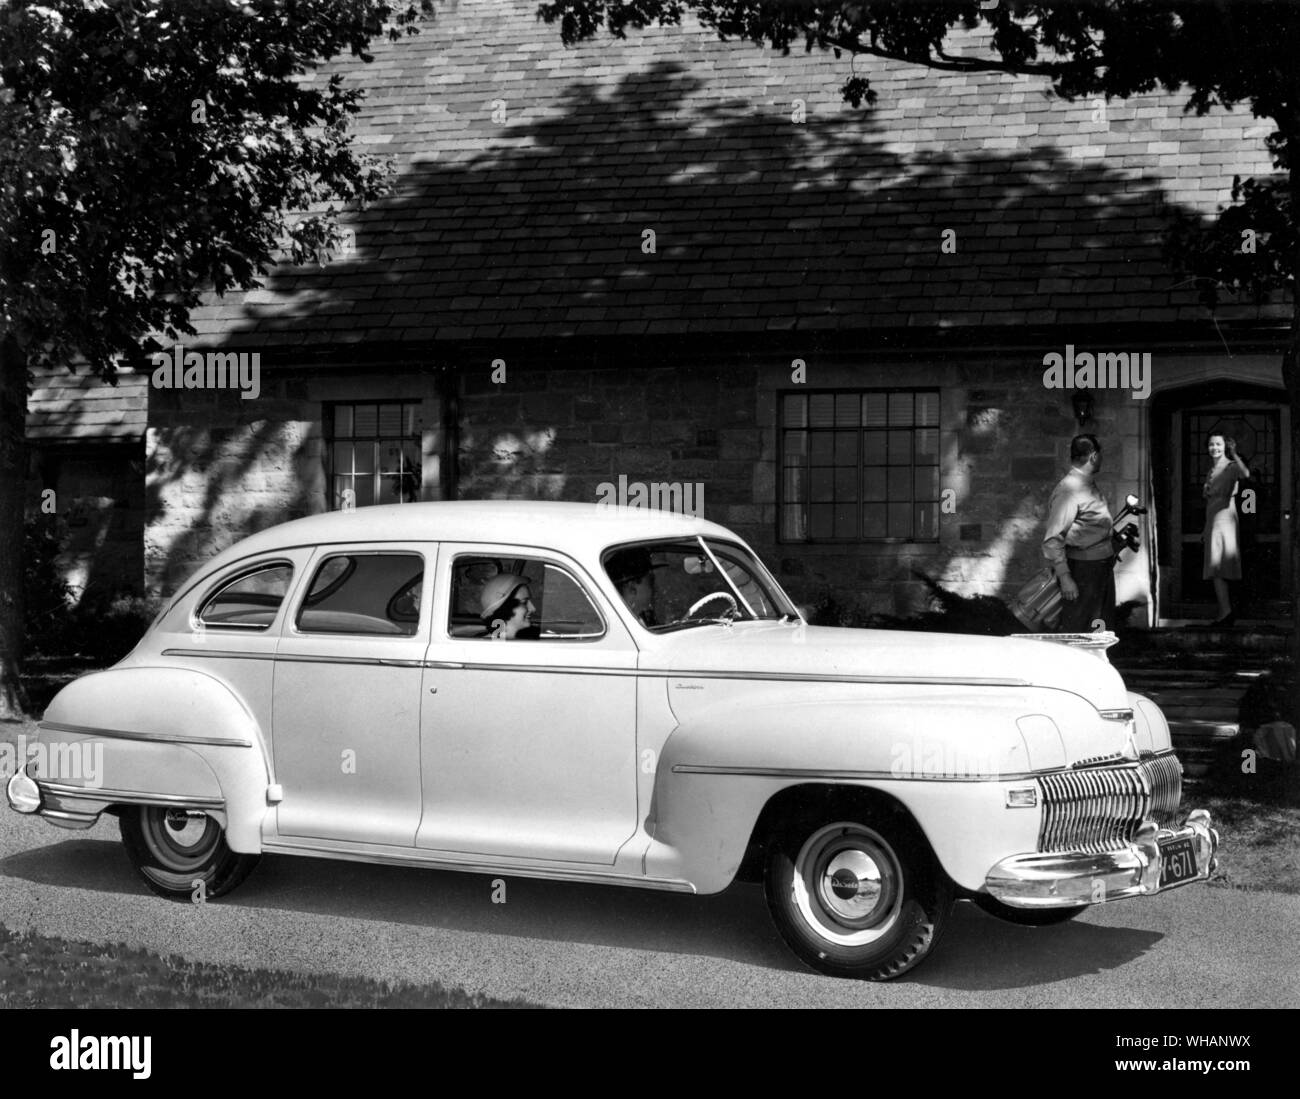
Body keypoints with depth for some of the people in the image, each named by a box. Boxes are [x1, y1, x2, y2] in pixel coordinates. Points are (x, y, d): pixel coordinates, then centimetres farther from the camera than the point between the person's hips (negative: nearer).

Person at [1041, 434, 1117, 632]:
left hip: (1103, 567, 10)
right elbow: (1052, 540, -22)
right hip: (1082, 569, -10)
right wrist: (1064, 578, -24)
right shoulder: (1068, 491, -19)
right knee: (1072, 631, -6)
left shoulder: (1090, 486, 11)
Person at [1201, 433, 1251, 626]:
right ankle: (1226, 612, 9)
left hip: (1224, 520, -9)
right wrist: (1206, 530, 24)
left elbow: (1245, 474, -33)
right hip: (1213, 523, 9)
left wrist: (1234, 454, -25)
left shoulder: (1231, 467, -7)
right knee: (1217, 572, 7)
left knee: (1217, 569, -15)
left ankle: (1226, 611, -20)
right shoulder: (1212, 471, 19)